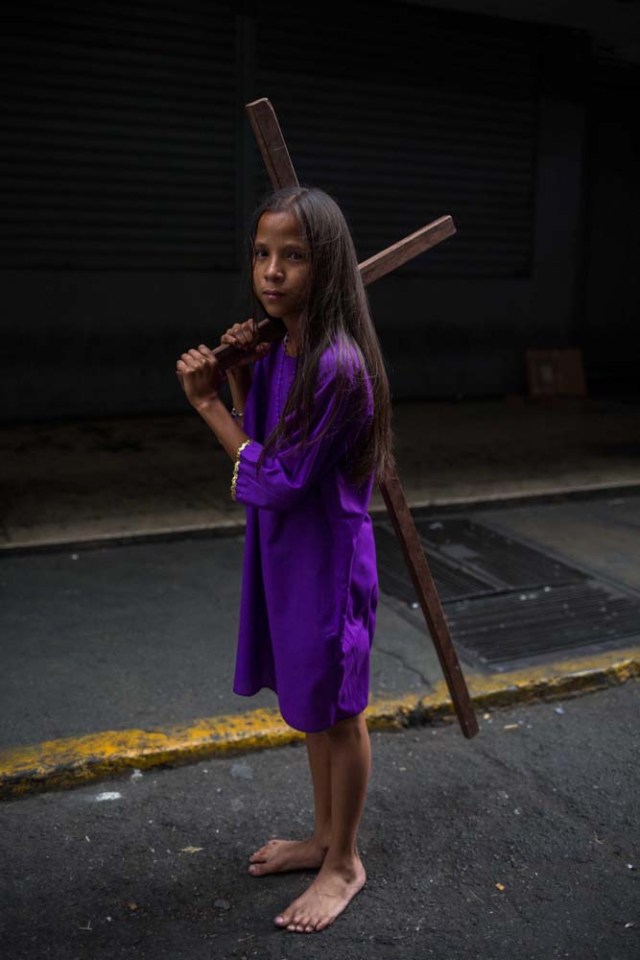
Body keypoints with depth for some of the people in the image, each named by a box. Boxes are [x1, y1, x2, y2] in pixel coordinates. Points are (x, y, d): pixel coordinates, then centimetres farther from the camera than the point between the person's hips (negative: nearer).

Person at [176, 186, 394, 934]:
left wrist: (209, 405, -16)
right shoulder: (277, 352, 0)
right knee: (310, 706, 23)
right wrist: (239, 379, -5)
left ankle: (344, 864, 33)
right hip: (283, 556, 8)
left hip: (325, 561, -8)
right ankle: (323, 836, 44)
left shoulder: (336, 366, -25)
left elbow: (275, 483, -23)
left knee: (337, 713, 11)